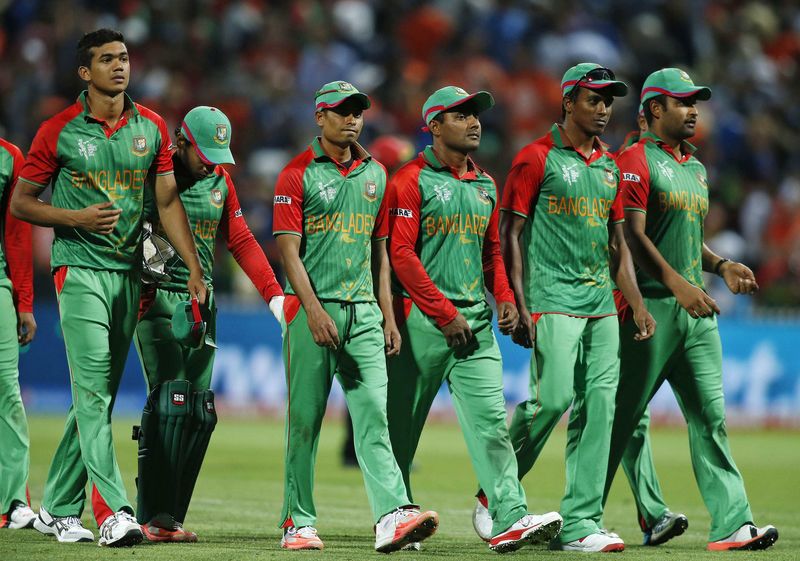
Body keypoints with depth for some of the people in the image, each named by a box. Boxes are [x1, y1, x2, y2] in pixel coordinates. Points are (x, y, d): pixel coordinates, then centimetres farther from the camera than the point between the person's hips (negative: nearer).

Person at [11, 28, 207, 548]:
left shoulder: (152, 129, 7)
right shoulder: (59, 132, -4)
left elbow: (168, 202, 10)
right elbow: (22, 202, 1)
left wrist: (194, 266, 1)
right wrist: (77, 218, -14)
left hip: (129, 272, 5)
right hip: (79, 268, -5)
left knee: (100, 396, 9)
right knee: (93, 391, -14)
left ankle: (58, 509, 18)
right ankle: (112, 511, -21)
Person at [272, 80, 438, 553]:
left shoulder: (375, 174, 15)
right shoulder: (298, 175, -1)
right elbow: (289, 250, -8)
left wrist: (388, 315, 12)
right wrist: (313, 310, -19)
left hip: (362, 310, 4)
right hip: (312, 308, -4)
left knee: (373, 412, -7)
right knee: (305, 419, 0)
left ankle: (392, 516, -18)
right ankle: (299, 522, 7)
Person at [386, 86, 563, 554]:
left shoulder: (485, 185, 17)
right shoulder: (412, 180, -5)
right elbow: (401, 253, -11)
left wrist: (505, 299, 5)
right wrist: (444, 314, -14)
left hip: (476, 321, 5)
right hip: (422, 319, -5)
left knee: (491, 418, -7)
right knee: (403, 424, 3)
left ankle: (510, 519, -16)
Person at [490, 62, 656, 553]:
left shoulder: (609, 166, 17)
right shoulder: (538, 158, -3)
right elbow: (510, 234, -6)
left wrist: (637, 305, 12)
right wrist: (518, 305, -13)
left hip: (602, 305, 7)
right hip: (553, 301, -7)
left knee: (599, 407, -1)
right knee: (554, 397, -16)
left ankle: (581, 523, 0)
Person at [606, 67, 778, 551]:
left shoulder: (696, 168, 20)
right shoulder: (636, 161, -6)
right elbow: (633, 236, -16)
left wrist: (720, 266, 9)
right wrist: (678, 285, -25)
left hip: (696, 309, 8)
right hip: (651, 306, -8)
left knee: (711, 415, 0)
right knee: (622, 416, -3)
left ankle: (732, 524, -4)